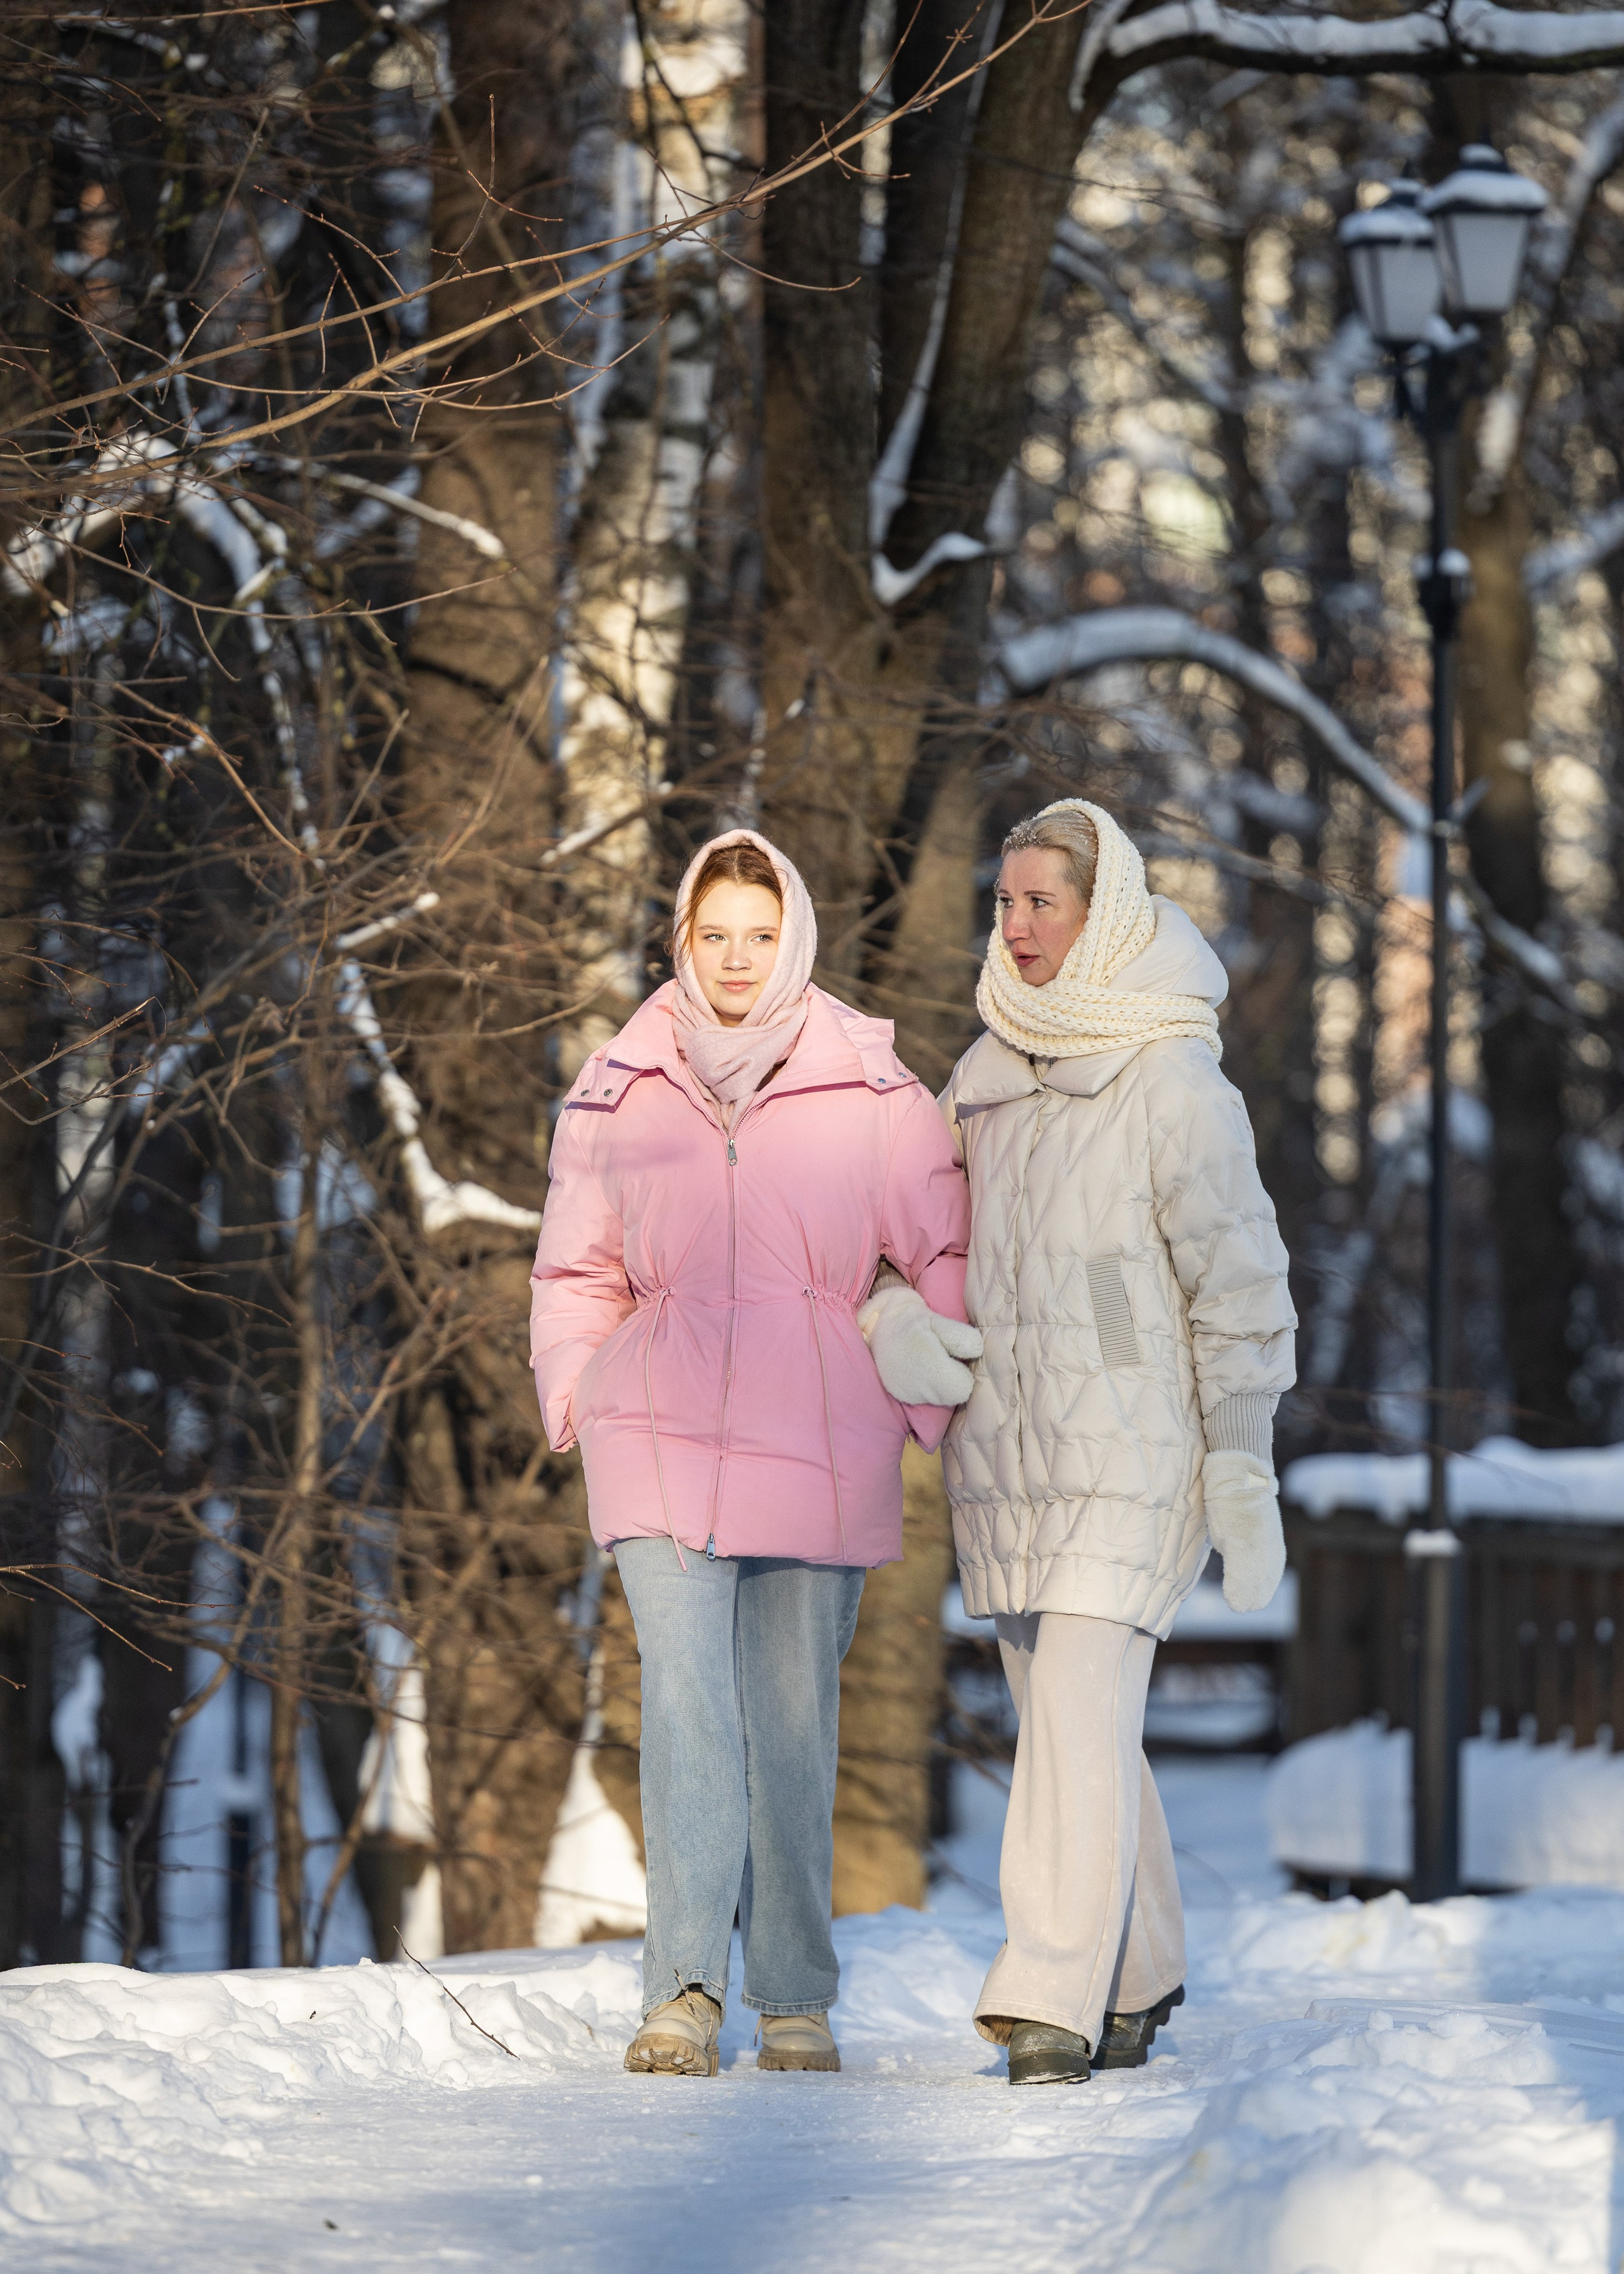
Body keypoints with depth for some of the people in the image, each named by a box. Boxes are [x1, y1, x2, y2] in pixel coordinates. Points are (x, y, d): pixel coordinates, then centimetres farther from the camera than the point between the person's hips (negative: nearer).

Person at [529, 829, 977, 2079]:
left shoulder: (869, 1088, 3)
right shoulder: (622, 1090, 8)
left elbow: (942, 1251, 9)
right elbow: (577, 1269, 18)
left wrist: (923, 1398, 2)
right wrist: (579, 1399, 7)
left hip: (819, 1440, 0)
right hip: (662, 1431, 0)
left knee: (795, 1720, 5)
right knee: (687, 1706, -12)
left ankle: (797, 2001, 14)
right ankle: (686, 1989, -15)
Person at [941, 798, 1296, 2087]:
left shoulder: (1173, 1083, -9)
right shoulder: (987, 1078, 11)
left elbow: (1237, 1278, -9)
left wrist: (1244, 1463, -12)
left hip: (1132, 1456, -7)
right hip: (1005, 1451, 7)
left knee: (1080, 1713, -15)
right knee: (1062, 1718, 11)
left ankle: (1054, 2004, -17)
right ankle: (1137, 1980, 24)